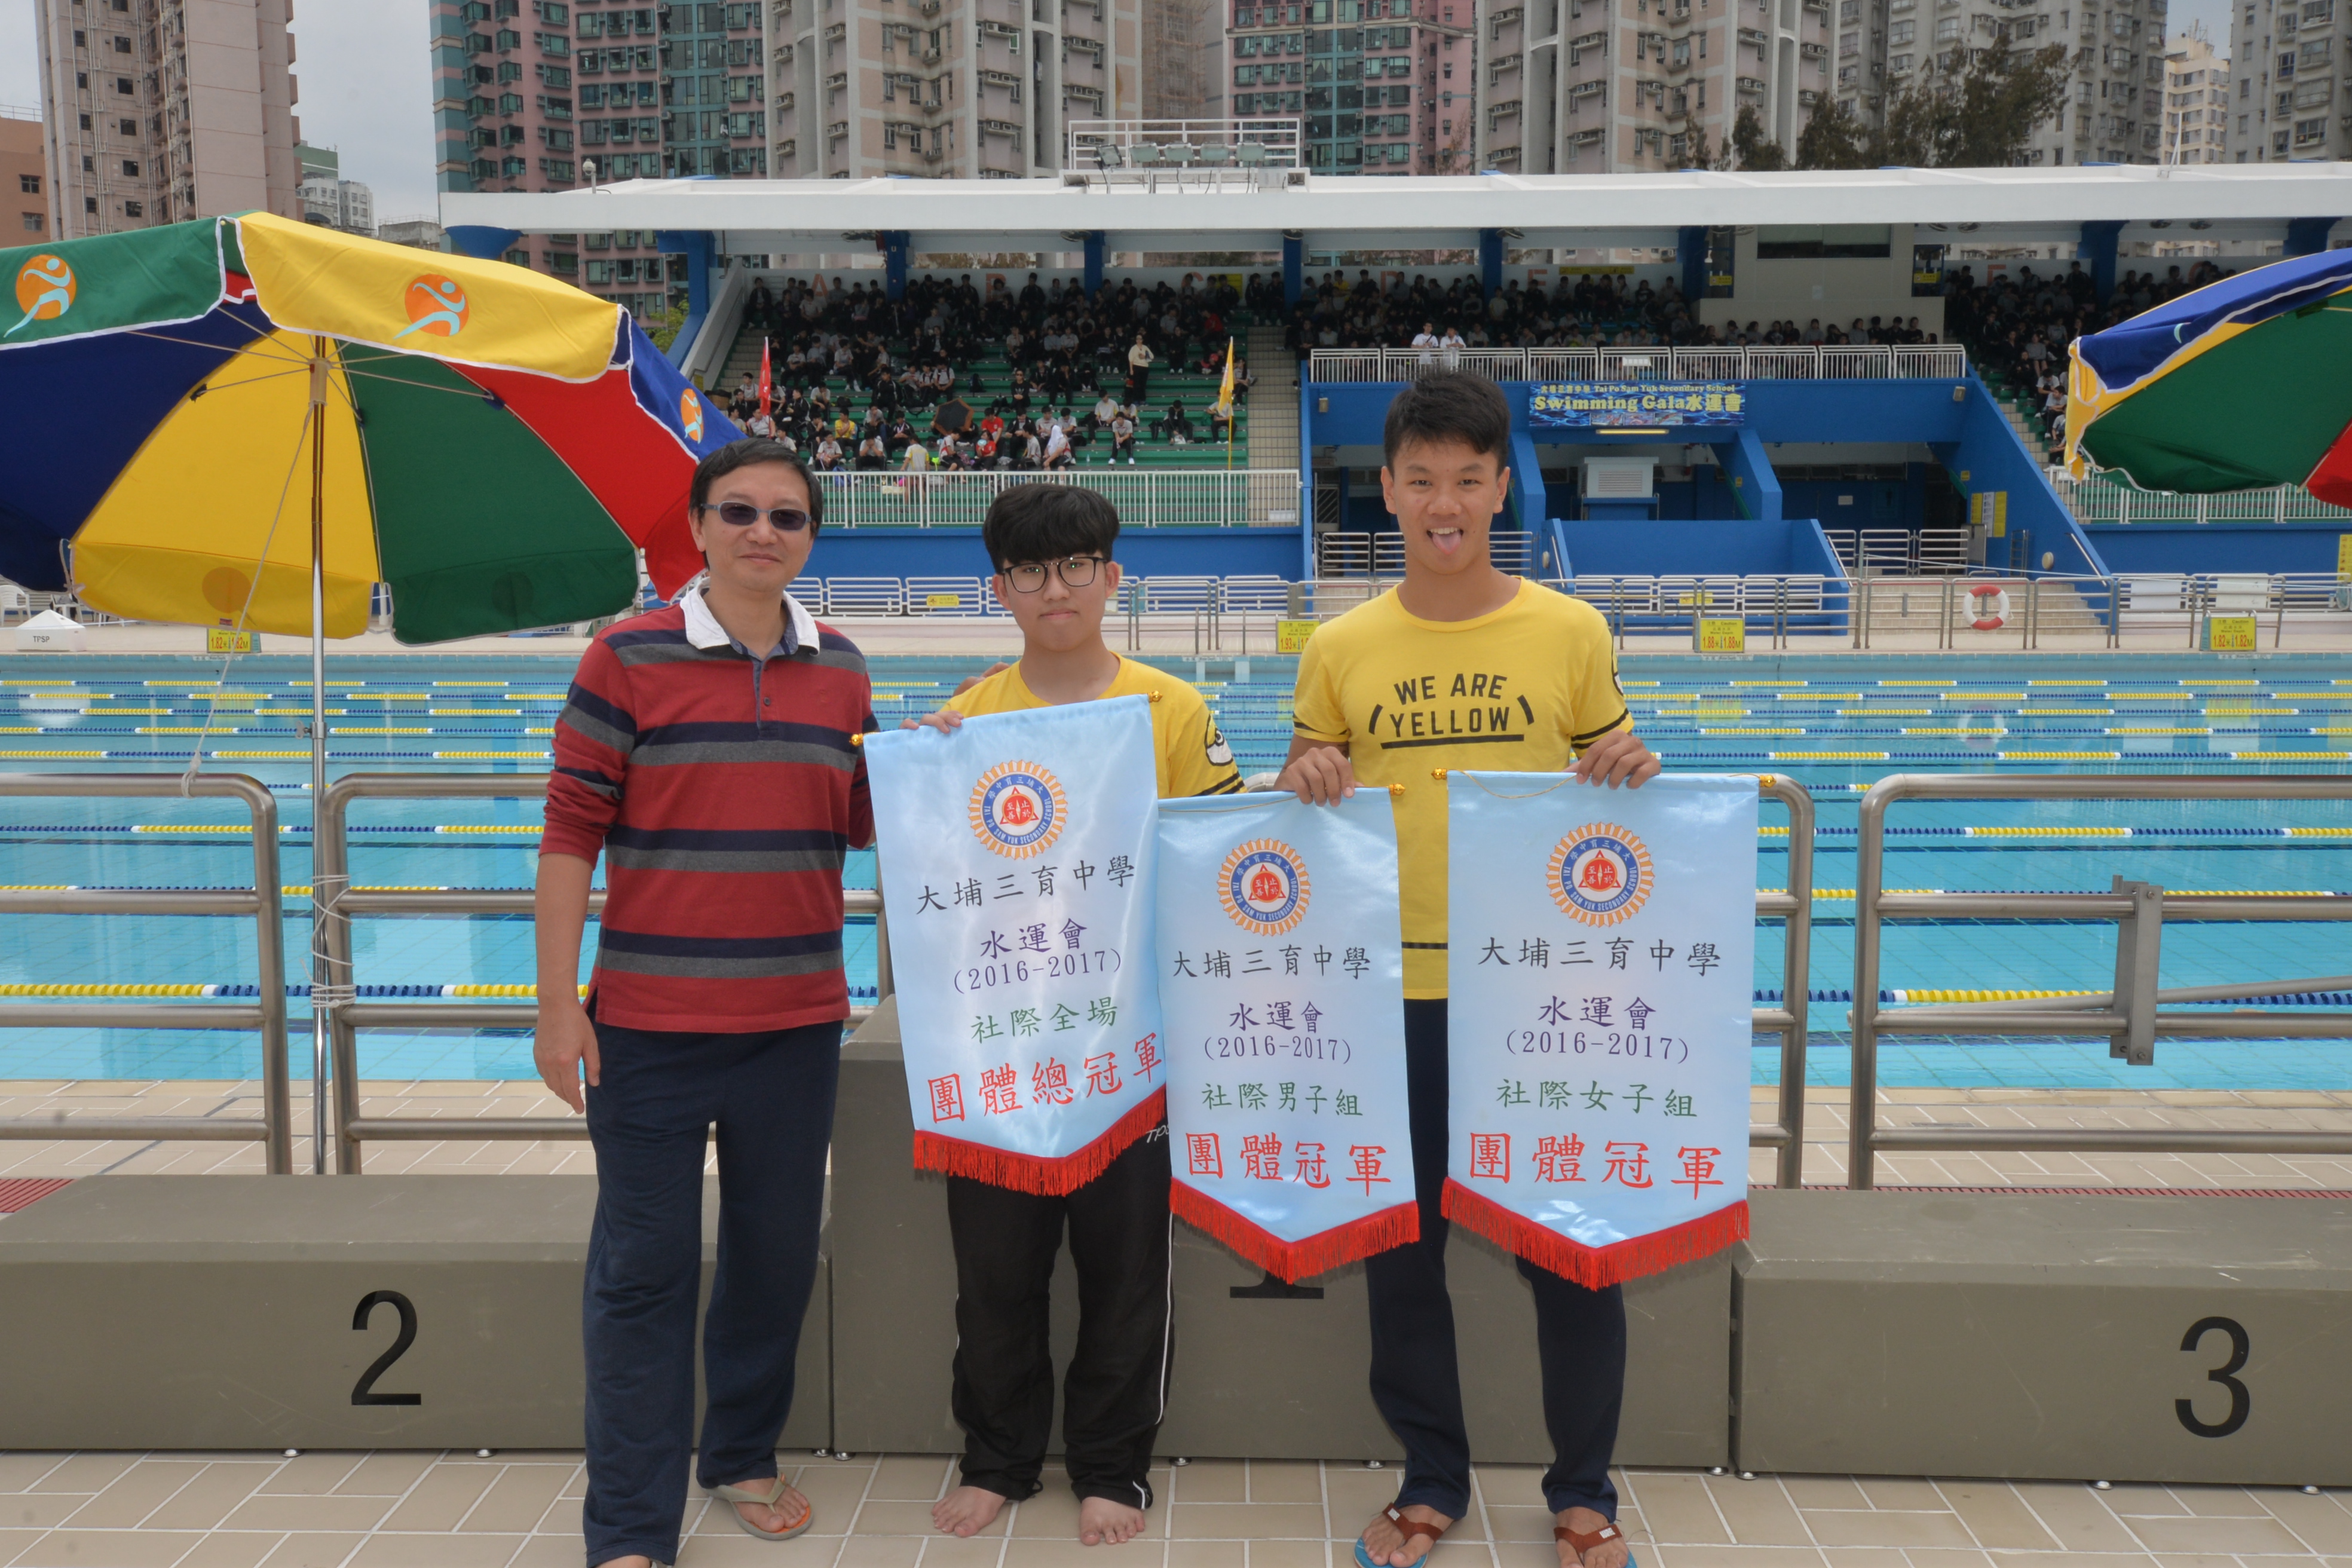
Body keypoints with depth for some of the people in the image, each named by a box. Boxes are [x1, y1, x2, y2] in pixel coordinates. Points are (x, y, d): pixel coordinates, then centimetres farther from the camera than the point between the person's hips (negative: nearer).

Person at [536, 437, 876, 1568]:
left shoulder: (840, 672, 7)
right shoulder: (627, 658, -5)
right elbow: (571, 834, -6)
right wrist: (558, 1004, -9)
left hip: (798, 1022, 4)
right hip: (649, 1025, -4)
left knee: (777, 1253, 15)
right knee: (644, 1270, 3)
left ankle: (744, 1456, 37)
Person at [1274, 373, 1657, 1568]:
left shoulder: (1572, 634, 0)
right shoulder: (1340, 650, 1)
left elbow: (1613, 793, 8)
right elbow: (1300, 812, 8)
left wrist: (1628, 772, -14)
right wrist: (1303, 786, -14)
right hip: (1392, 992, 1)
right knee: (1401, 1248, 12)